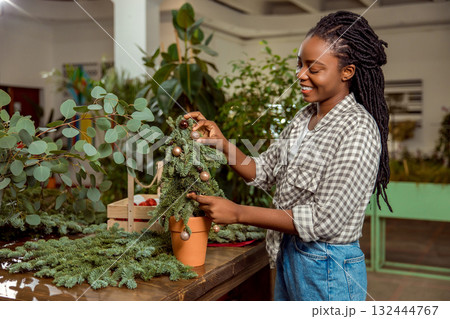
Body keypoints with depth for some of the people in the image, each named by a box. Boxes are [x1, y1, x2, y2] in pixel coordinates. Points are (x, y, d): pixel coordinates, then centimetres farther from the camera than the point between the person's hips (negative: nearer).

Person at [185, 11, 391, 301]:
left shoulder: (357, 130, -21)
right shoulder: (305, 117, 4)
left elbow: (325, 220, -25)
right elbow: (264, 172, 8)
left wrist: (238, 213, -23)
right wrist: (221, 142, -8)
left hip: (328, 269, -7)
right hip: (289, 255, 7)